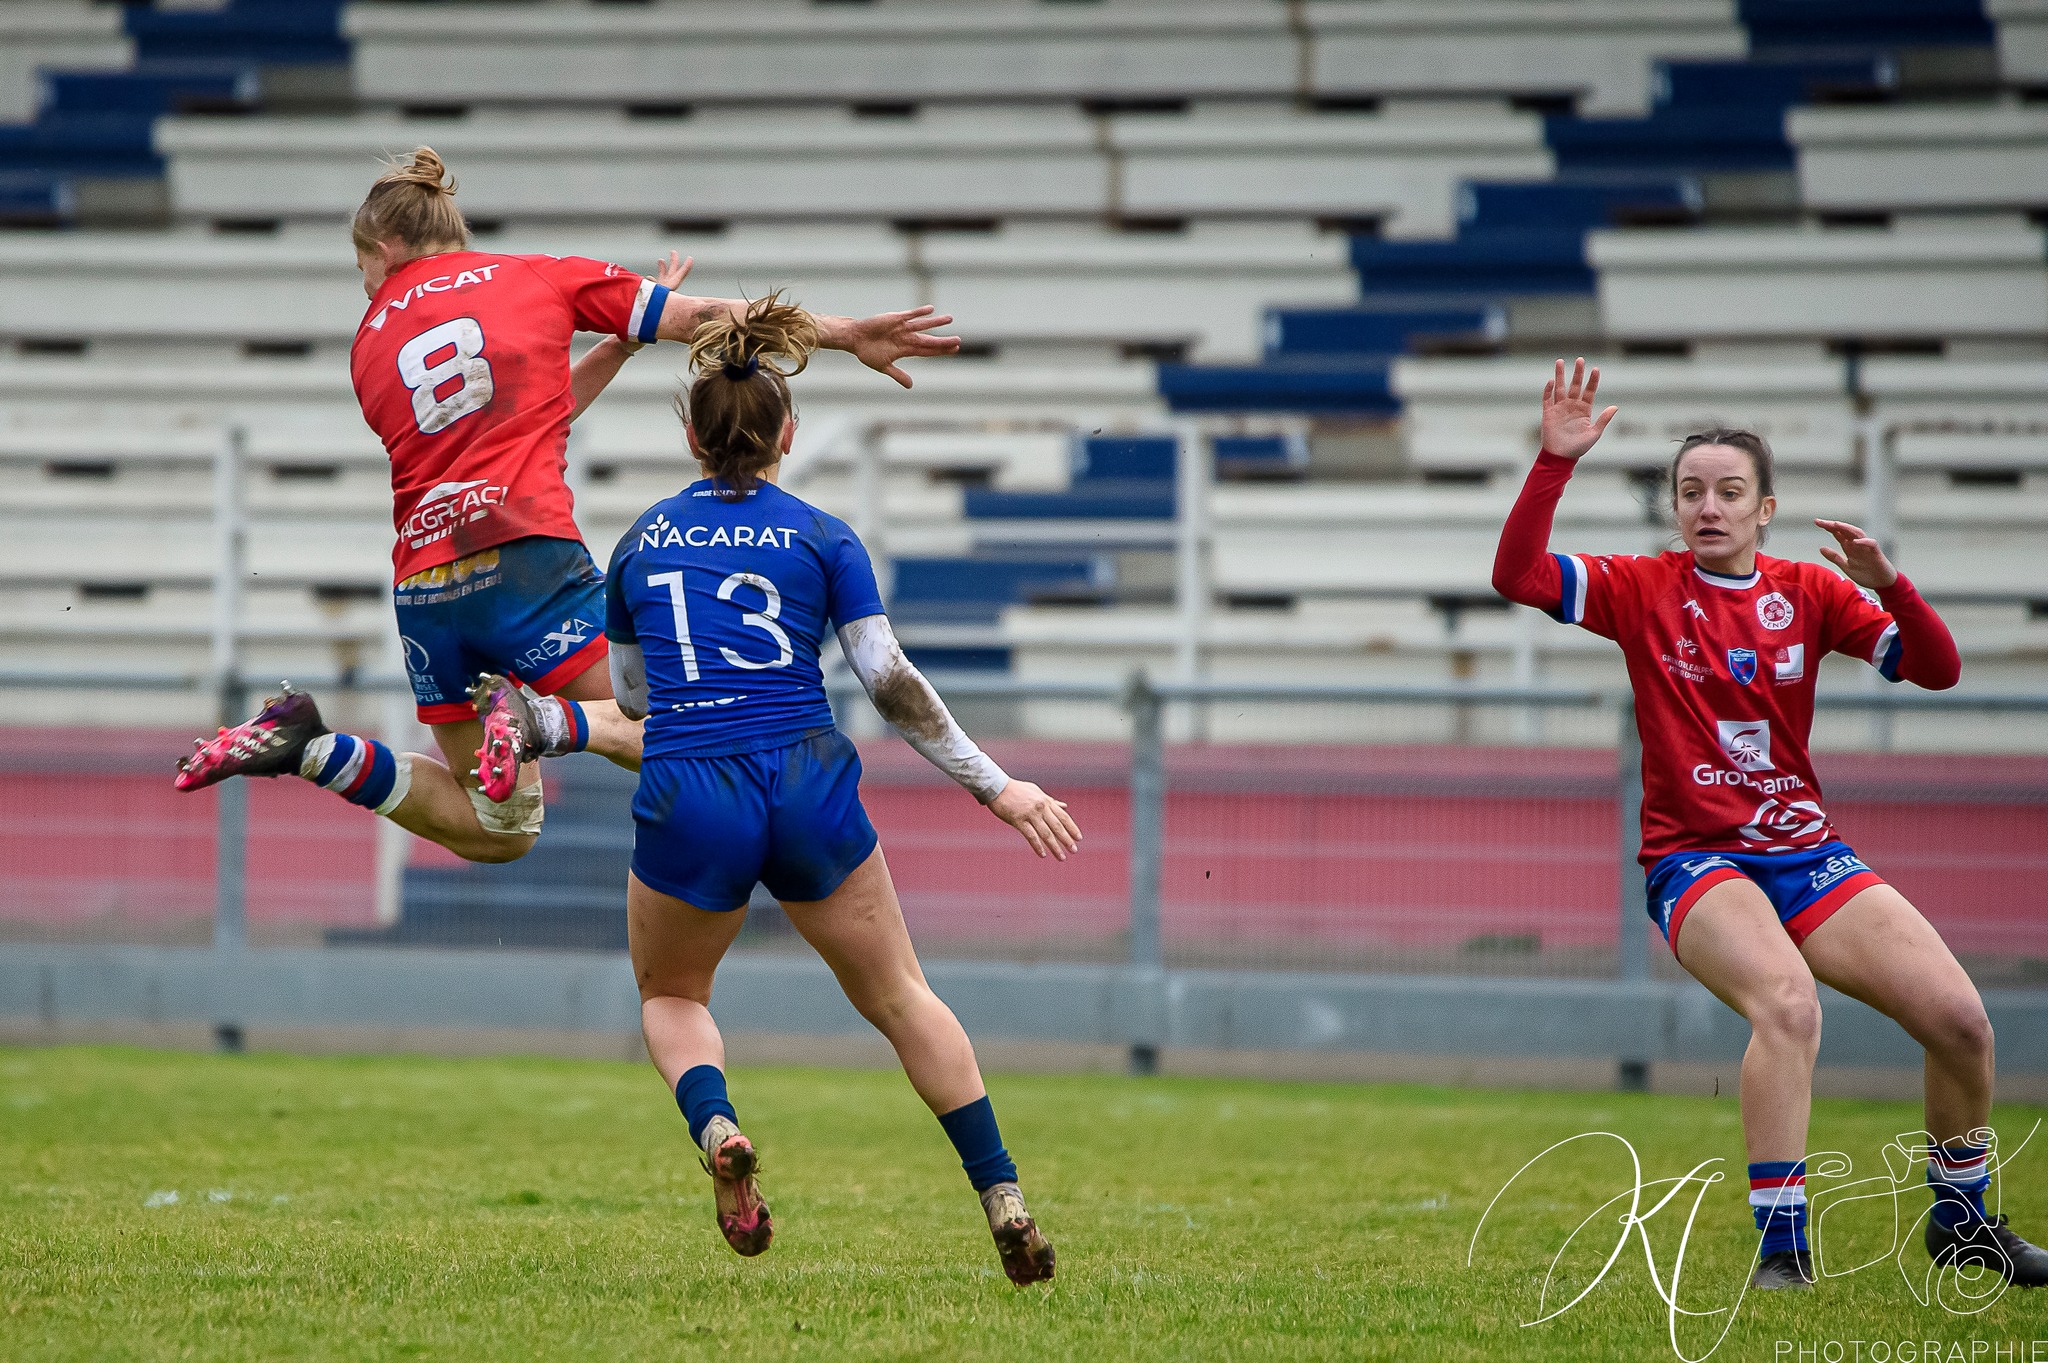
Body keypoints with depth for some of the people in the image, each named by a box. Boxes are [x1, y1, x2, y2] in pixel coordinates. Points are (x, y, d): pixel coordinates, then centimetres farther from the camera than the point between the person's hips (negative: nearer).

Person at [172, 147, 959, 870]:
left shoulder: (369, 344, 20)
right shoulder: (538, 278, 12)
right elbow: (704, 318, 9)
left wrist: (623, 341, 31)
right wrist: (845, 335, 13)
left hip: (422, 591, 4)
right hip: (526, 558, -4)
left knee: (495, 831, 13)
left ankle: (310, 748, -5)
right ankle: (534, 718, -23)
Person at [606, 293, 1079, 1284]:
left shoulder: (641, 543, 11)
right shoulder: (821, 540, 5)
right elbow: (891, 683, -1)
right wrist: (996, 787, 3)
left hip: (687, 804, 0)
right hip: (809, 793, 0)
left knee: (670, 997, 23)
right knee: (898, 996, 15)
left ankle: (717, 1131, -9)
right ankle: (1004, 1200, 5)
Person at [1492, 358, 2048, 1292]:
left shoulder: (1809, 592, 6)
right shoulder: (1644, 590, 1)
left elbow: (1937, 670, 1)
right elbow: (1518, 576, -12)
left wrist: (1887, 587, -16)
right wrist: (1556, 462, -21)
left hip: (1807, 854, 4)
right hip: (1695, 860, -4)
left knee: (1959, 1020, -9)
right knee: (1787, 1003, -34)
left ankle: (1961, 1220, 16)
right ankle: (1781, 1247, -31)